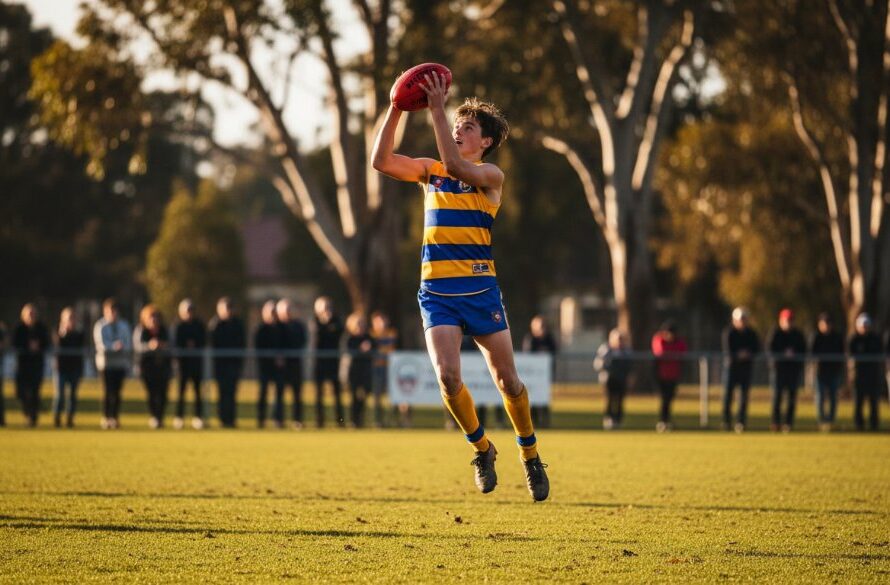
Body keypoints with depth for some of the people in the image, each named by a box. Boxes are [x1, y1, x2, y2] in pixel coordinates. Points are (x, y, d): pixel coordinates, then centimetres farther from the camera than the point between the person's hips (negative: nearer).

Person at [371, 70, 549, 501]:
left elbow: (455, 167, -23)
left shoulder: (490, 175, -3)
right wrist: (396, 110, -9)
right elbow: (381, 161, 0)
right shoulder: (430, 171, 11)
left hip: (480, 290, -2)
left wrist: (437, 112, -24)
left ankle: (530, 456, 25)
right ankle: (481, 448, 9)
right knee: (448, 377, -15)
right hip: (436, 291, 2)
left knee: (507, 381, 3)